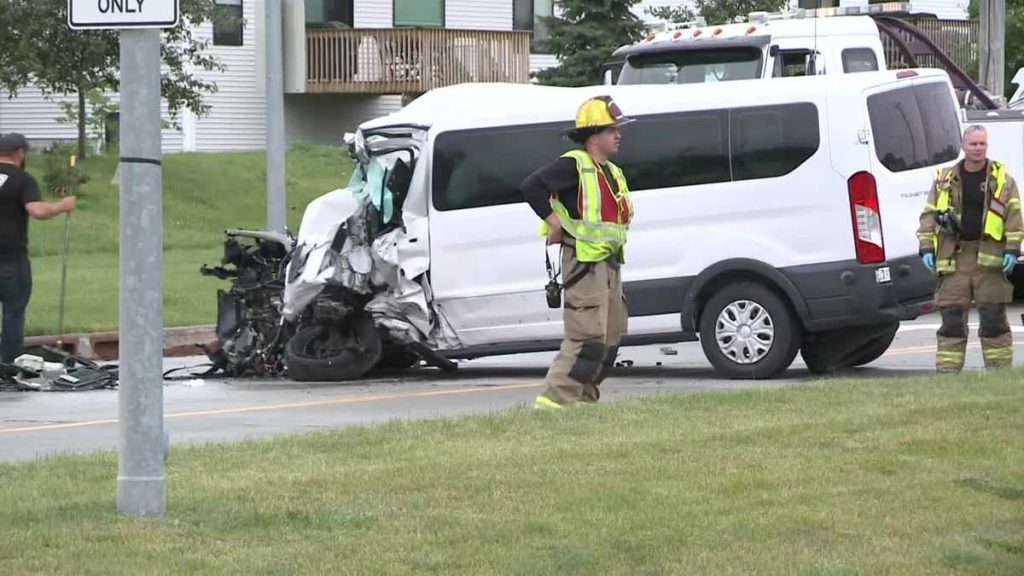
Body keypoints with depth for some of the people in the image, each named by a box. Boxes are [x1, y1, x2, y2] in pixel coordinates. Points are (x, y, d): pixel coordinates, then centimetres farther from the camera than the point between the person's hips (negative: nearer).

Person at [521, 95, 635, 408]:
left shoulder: (612, 173, 18)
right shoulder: (574, 166, -11)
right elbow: (531, 186, -20)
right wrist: (554, 221, -17)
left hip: (609, 263, 10)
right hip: (583, 263, -10)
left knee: (610, 337, 11)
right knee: (587, 337, -16)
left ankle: (584, 397, 19)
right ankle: (554, 398, -16)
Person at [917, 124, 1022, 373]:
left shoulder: (1002, 179, 6)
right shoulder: (945, 179, 9)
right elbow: (929, 215, 11)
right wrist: (926, 248, 2)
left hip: (990, 258, -1)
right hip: (953, 257, 1)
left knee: (994, 319, 3)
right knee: (952, 320, 1)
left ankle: (1000, 370, 8)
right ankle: (946, 372, 2)